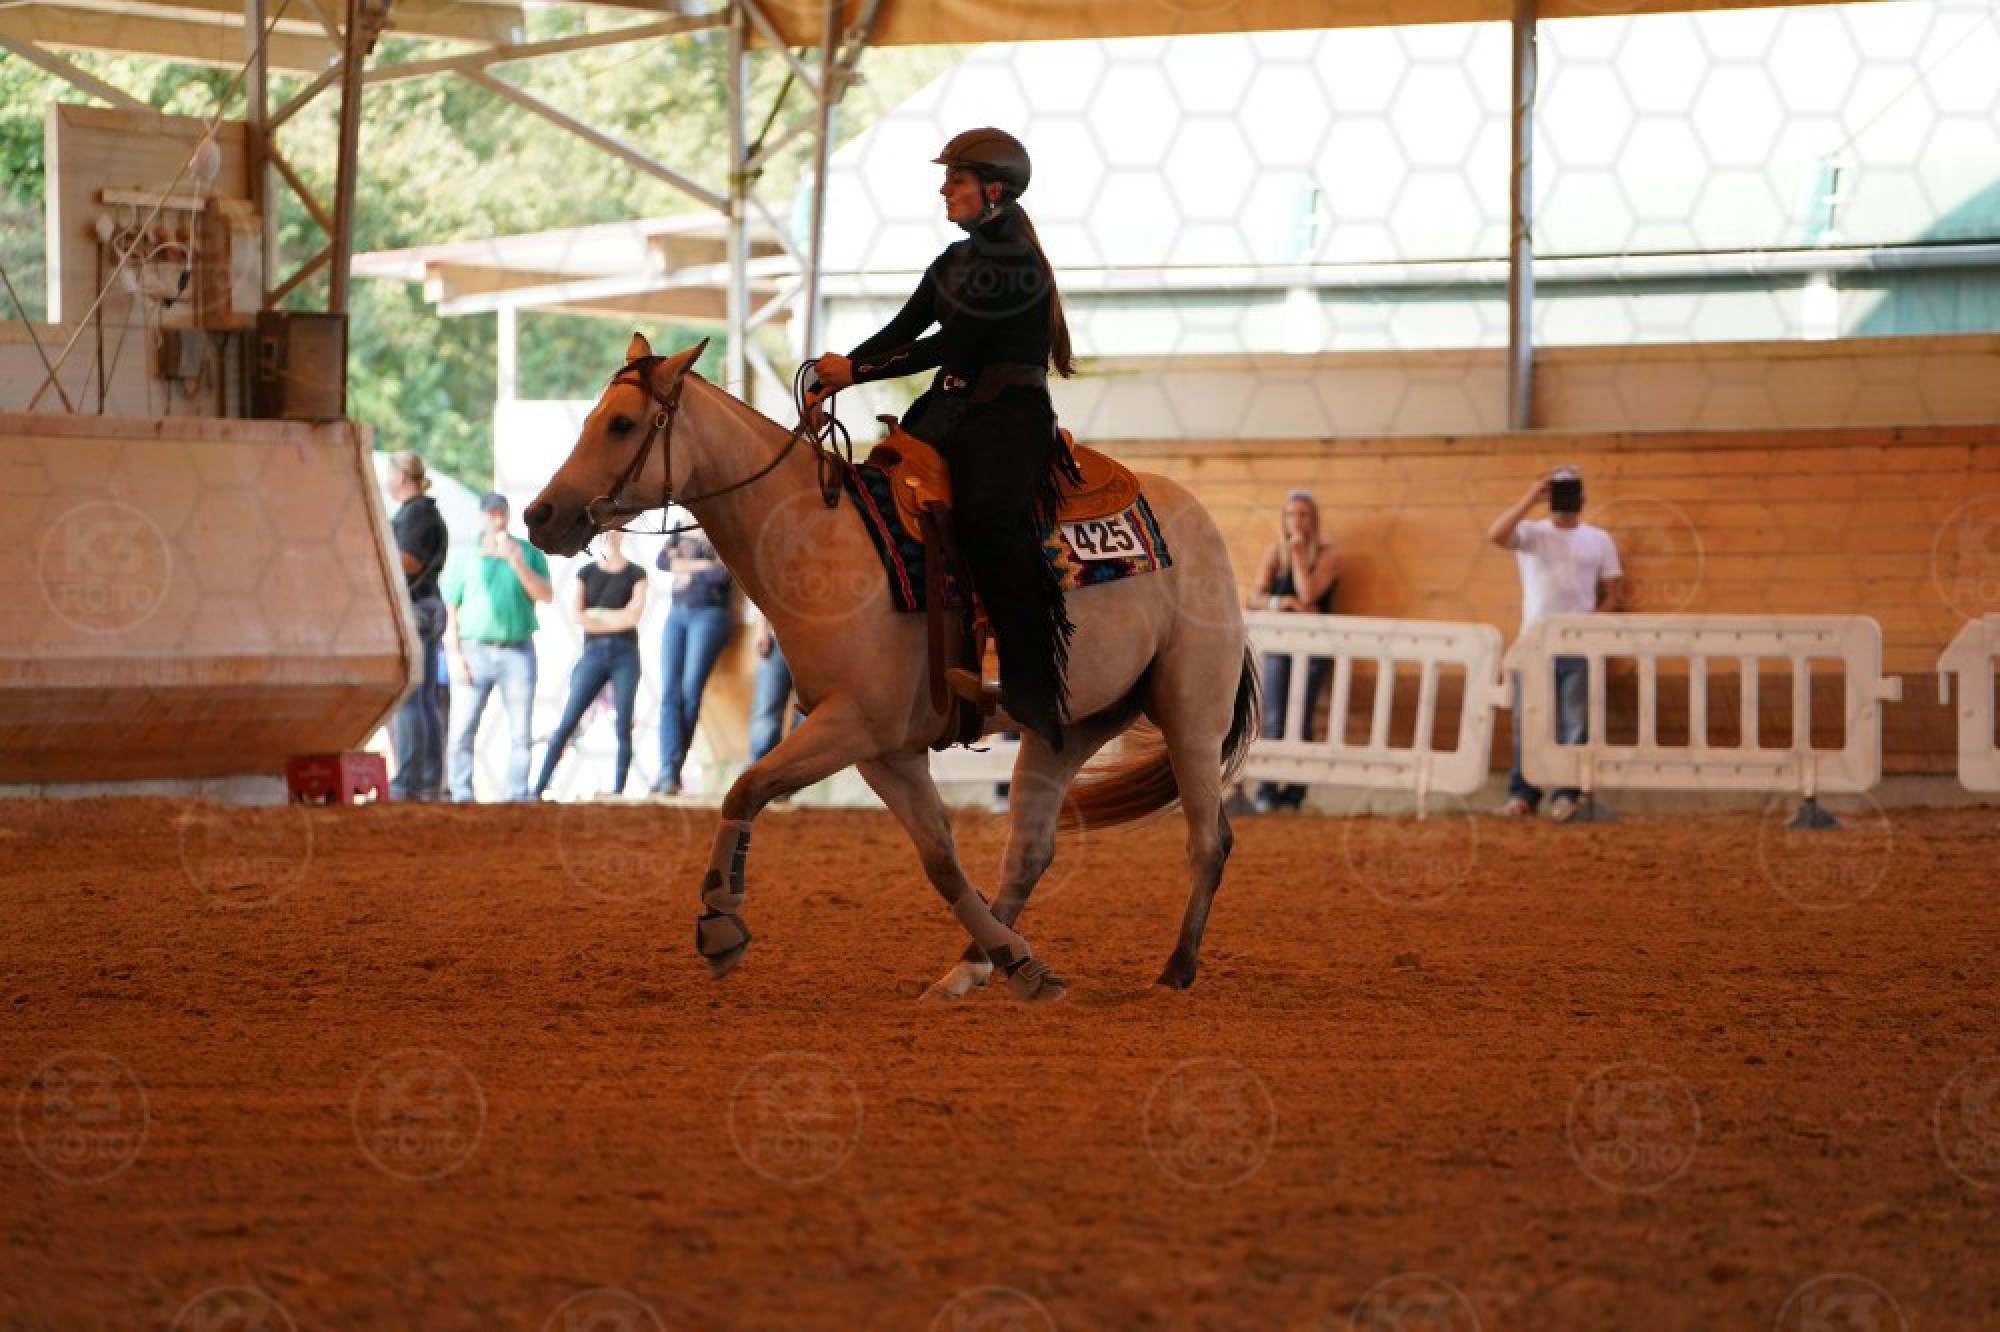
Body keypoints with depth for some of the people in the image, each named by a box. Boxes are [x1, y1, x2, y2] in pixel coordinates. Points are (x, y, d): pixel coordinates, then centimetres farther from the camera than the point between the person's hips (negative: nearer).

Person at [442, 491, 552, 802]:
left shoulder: (528, 553, 9)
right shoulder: (465, 559, 6)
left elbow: (545, 595, -3)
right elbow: (450, 611, 5)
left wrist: (517, 562, -14)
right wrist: (455, 656, -5)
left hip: (517, 651, 1)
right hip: (475, 650, -1)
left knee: (522, 733, -1)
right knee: (463, 730, -9)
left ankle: (517, 794, 3)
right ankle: (461, 794, -6)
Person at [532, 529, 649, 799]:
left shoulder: (635, 574, 6)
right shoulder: (585, 573, 9)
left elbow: (634, 615, -6)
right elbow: (575, 615, -3)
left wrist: (595, 615, -5)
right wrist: (616, 620, -7)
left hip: (625, 655, 0)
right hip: (594, 653, 0)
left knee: (623, 726, -4)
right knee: (567, 722, -4)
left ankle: (618, 793, -1)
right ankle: (538, 789, -4)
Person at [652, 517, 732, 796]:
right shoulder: (682, 529, 17)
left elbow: (722, 572, -14)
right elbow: (662, 561, 5)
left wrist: (685, 566, -4)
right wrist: (701, 566, -8)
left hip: (709, 614, -5)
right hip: (677, 614, 5)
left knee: (690, 692, -9)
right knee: (670, 692, -8)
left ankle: (671, 773, -3)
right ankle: (668, 773, -16)